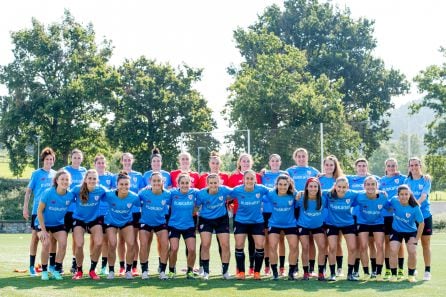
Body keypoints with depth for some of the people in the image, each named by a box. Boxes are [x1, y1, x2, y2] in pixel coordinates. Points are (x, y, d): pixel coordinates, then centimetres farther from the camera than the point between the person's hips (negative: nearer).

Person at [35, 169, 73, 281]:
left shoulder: (70, 195, -14)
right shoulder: (48, 193, -22)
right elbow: (39, 211, -15)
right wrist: (43, 230, -18)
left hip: (59, 224, 3)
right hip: (44, 223, -3)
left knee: (63, 243, -17)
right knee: (46, 243, -24)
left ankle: (56, 270, 2)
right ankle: (44, 271, -5)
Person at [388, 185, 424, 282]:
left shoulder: (415, 208, -25)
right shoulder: (394, 200, -20)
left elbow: (421, 223, -15)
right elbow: (387, 206, 7)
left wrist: (417, 239, -13)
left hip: (411, 232, -1)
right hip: (396, 231, 1)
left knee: (412, 252, -12)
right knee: (393, 251, -13)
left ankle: (411, 275, 9)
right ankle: (393, 275, 1)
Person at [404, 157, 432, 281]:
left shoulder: (426, 179, -2)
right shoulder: (407, 181, 6)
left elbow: (423, 196, -15)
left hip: (425, 215, -2)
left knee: (425, 243, 3)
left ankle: (427, 271, 8)